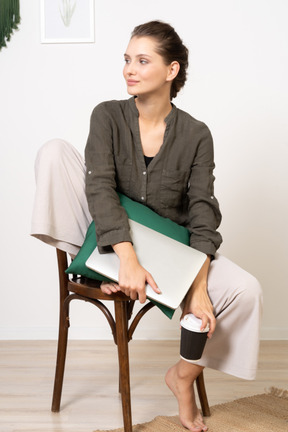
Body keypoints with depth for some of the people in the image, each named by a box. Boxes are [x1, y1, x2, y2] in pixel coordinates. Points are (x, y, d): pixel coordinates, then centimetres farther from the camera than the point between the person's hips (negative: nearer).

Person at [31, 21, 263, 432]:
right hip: (111, 241, -1)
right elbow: (99, 188, -22)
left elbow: (203, 216, -12)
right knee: (55, 150, -19)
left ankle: (183, 375, 4)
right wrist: (127, 259, -37)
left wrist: (199, 289, -25)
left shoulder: (196, 135, -7)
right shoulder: (109, 115, -8)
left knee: (246, 291, -21)